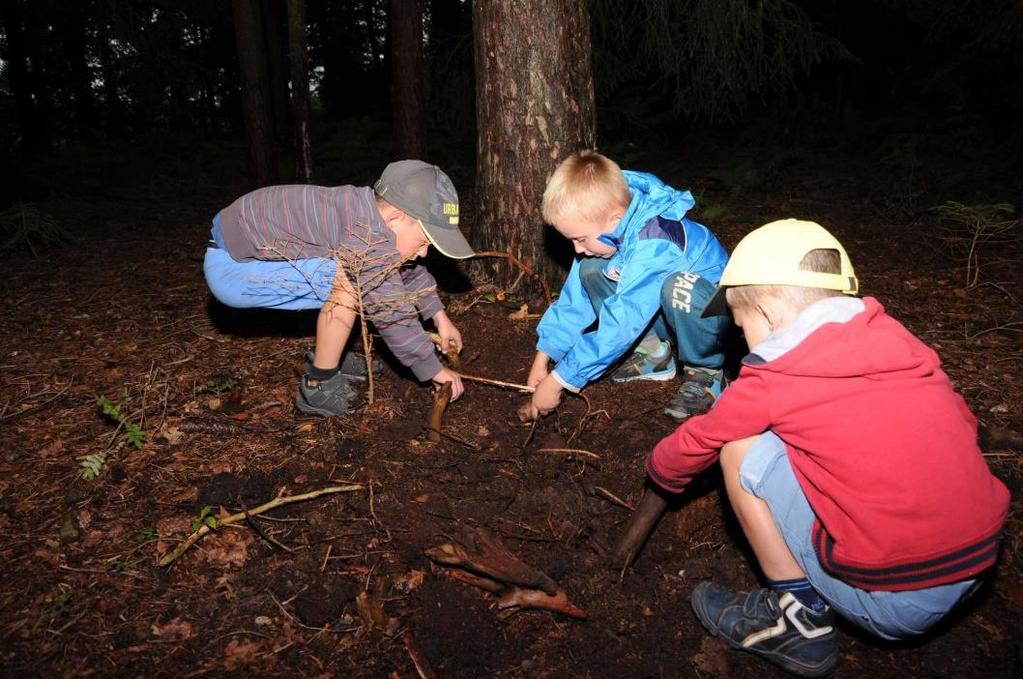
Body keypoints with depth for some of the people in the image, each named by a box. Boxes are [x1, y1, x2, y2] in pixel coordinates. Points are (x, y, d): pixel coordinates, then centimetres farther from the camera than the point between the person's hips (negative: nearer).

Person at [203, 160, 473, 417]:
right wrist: (434, 370, -13)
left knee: (362, 275, 7)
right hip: (229, 267, -9)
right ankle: (319, 387, -9)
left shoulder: (374, 211, -1)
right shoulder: (369, 235, -30)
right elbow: (393, 314, -23)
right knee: (346, 283, -23)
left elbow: (408, 269, 15)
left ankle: (326, 357, 16)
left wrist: (439, 317, 14)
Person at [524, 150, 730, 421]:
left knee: (678, 288, -40)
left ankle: (707, 372, -13)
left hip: (711, 312, -7)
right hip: (666, 313, 7)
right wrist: (542, 358, -7)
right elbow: (574, 299, -4)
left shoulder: (653, 245, -36)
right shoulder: (605, 230, -10)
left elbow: (620, 326, -37)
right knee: (590, 269, -9)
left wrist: (557, 381, -33)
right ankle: (652, 351, 3)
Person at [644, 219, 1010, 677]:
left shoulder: (773, 381, -10)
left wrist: (660, 472, 27)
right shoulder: (897, 339, 4)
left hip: (893, 603, -7)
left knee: (740, 448, -2)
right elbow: (962, 422, 12)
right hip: (974, 571, 7)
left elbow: (695, 443, 4)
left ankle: (800, 620, 8)